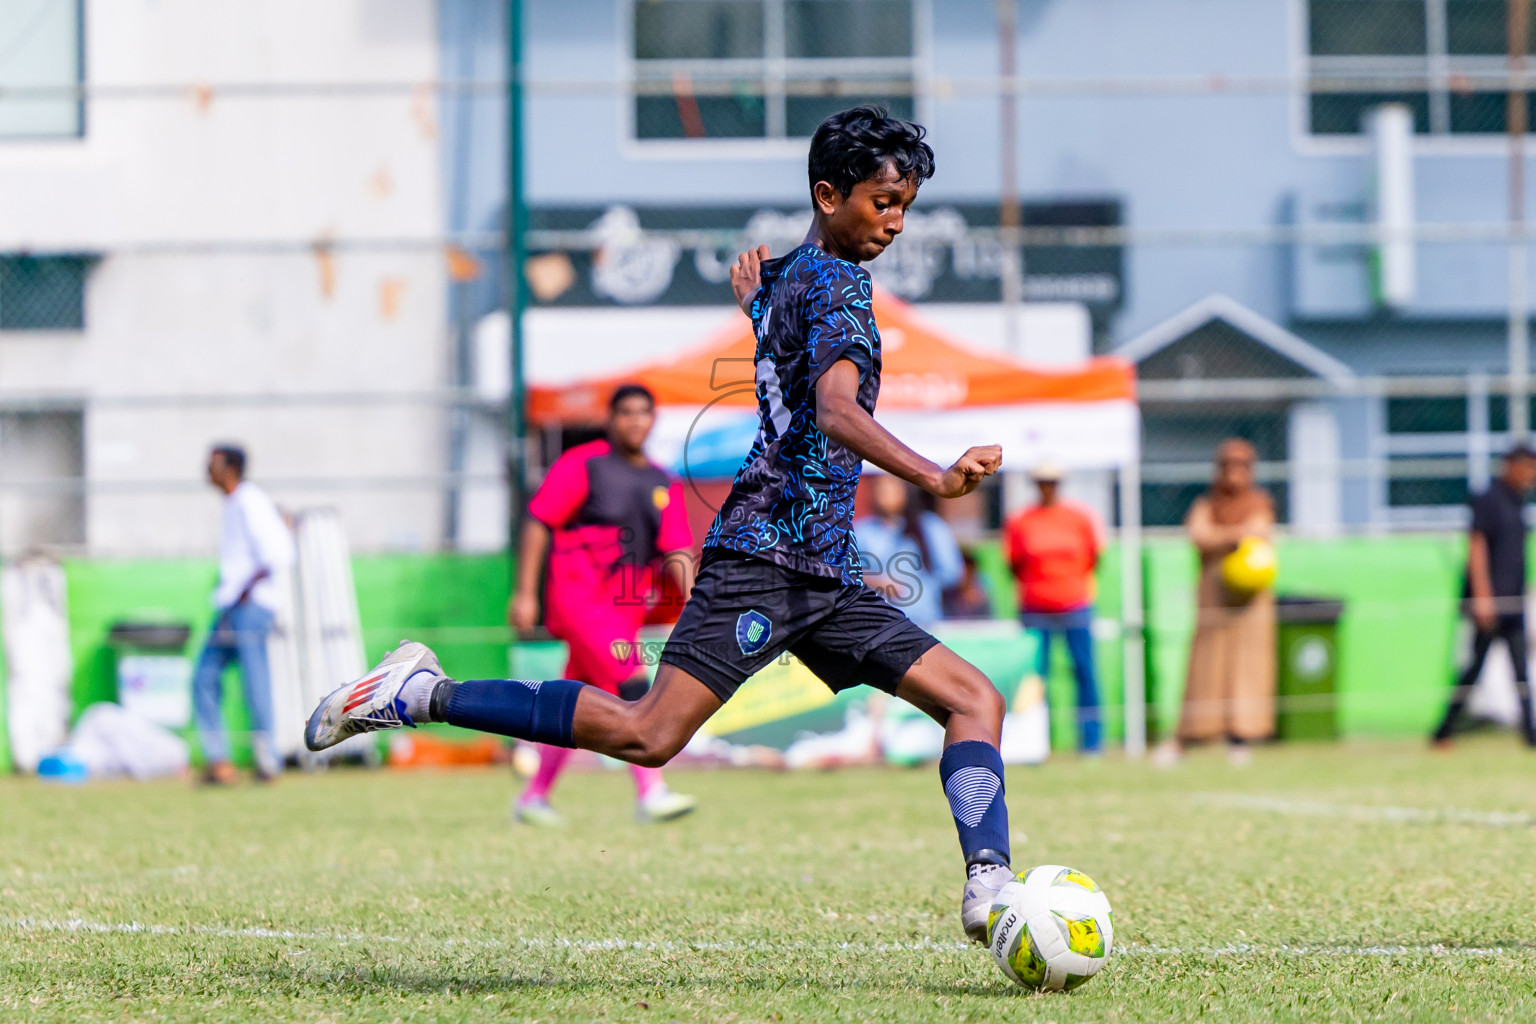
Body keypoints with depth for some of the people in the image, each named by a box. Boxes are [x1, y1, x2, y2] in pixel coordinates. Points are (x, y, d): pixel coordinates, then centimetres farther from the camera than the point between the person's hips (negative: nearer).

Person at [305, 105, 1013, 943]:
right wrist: (935, 479, -37)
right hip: (766, 553, -10)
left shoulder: (780, 277, 19)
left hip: (823, 576, 10)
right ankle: (422, 694, -10)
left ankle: (989, 886, -12)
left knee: (973, 699, 3)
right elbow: (836, 411, -26)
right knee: (648, 734, -20)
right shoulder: (836, 281, -8)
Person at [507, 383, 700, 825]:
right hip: (578, 597, -7)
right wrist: (525, 593, -11)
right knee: (634, 688, -21)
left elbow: (675, 552, 8)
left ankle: (534, 797, 25)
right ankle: (651, 793, -26)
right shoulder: (581, 465, -3)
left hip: (626, 608, 7)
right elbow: (539, 523, -5)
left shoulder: (663, 485, 13)